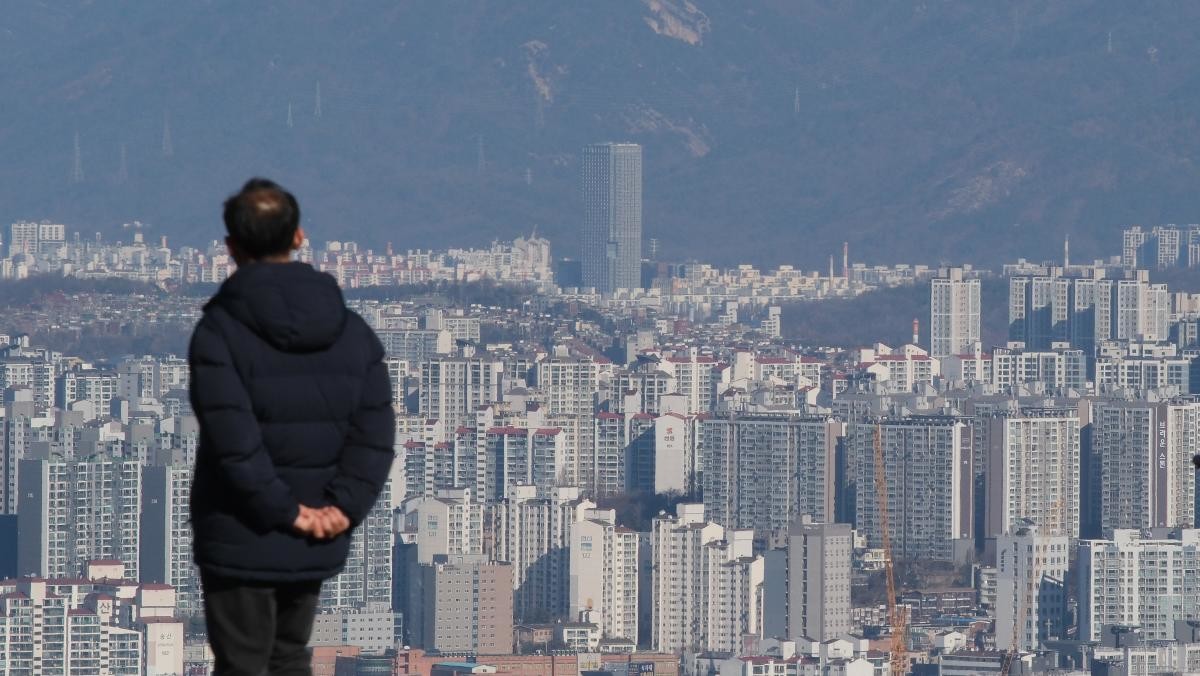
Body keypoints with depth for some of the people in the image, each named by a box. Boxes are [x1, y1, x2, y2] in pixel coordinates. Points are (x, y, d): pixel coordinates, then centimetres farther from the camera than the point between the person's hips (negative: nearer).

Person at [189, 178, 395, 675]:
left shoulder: (220, 331, -13)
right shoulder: (351, 330, 4)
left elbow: (234, 441, -22)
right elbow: (375, 434, -4)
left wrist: (288, 512, -15)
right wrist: (343, 507, -9)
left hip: (241, 541, -5)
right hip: (317, 546, 5)